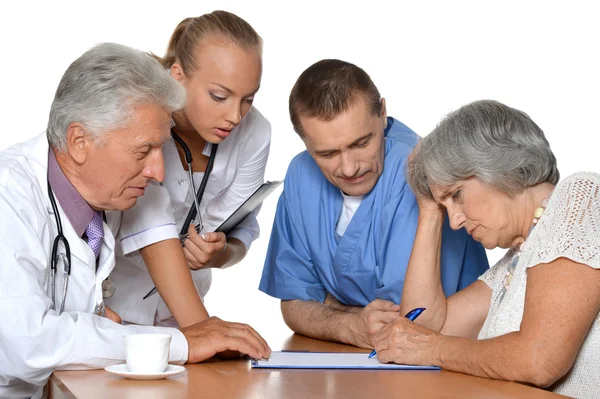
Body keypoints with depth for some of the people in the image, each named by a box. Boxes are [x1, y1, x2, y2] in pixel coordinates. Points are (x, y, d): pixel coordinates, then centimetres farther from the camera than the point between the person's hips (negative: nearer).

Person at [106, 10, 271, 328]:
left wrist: (220, 253, -26)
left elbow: (240, 230, -3)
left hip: (181, 305, 4)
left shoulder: (254, 133, -10)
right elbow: (152, 227, -33)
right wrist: (201, 328, -41)